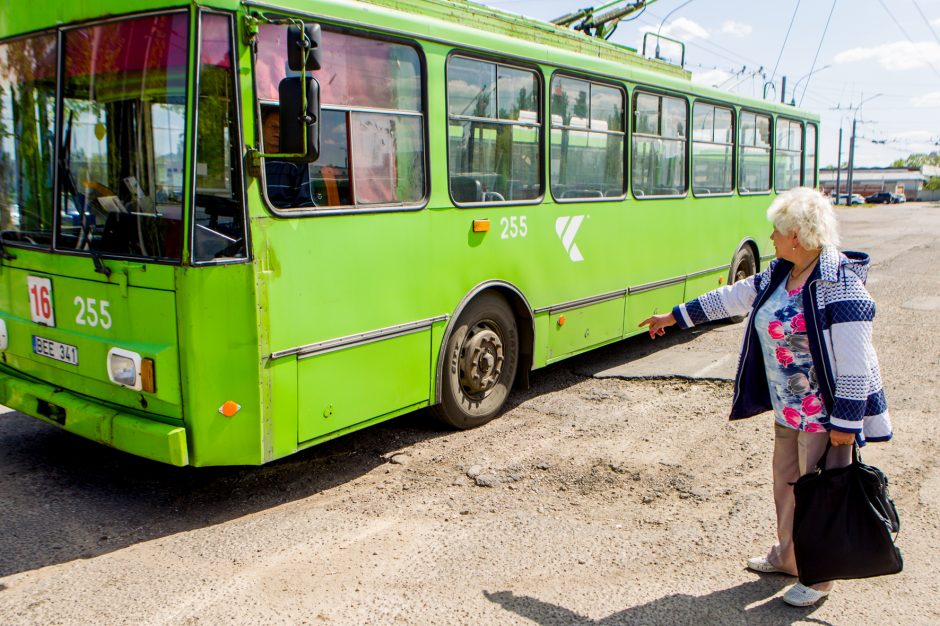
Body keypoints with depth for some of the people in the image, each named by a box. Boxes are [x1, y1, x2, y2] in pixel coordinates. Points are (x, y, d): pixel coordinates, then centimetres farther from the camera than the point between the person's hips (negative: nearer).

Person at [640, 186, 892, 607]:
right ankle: (787, 557, 39)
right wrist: (674, 317, 21)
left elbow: (855, 364, -22)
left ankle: (819, 578, 23)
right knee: (786, 483, 19)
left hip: (825, 414, -8)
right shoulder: (777, 275, 4)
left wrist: (845, 424, -21)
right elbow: (732, 297, 16)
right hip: (788, 410, 8)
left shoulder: (840, 286, -22)